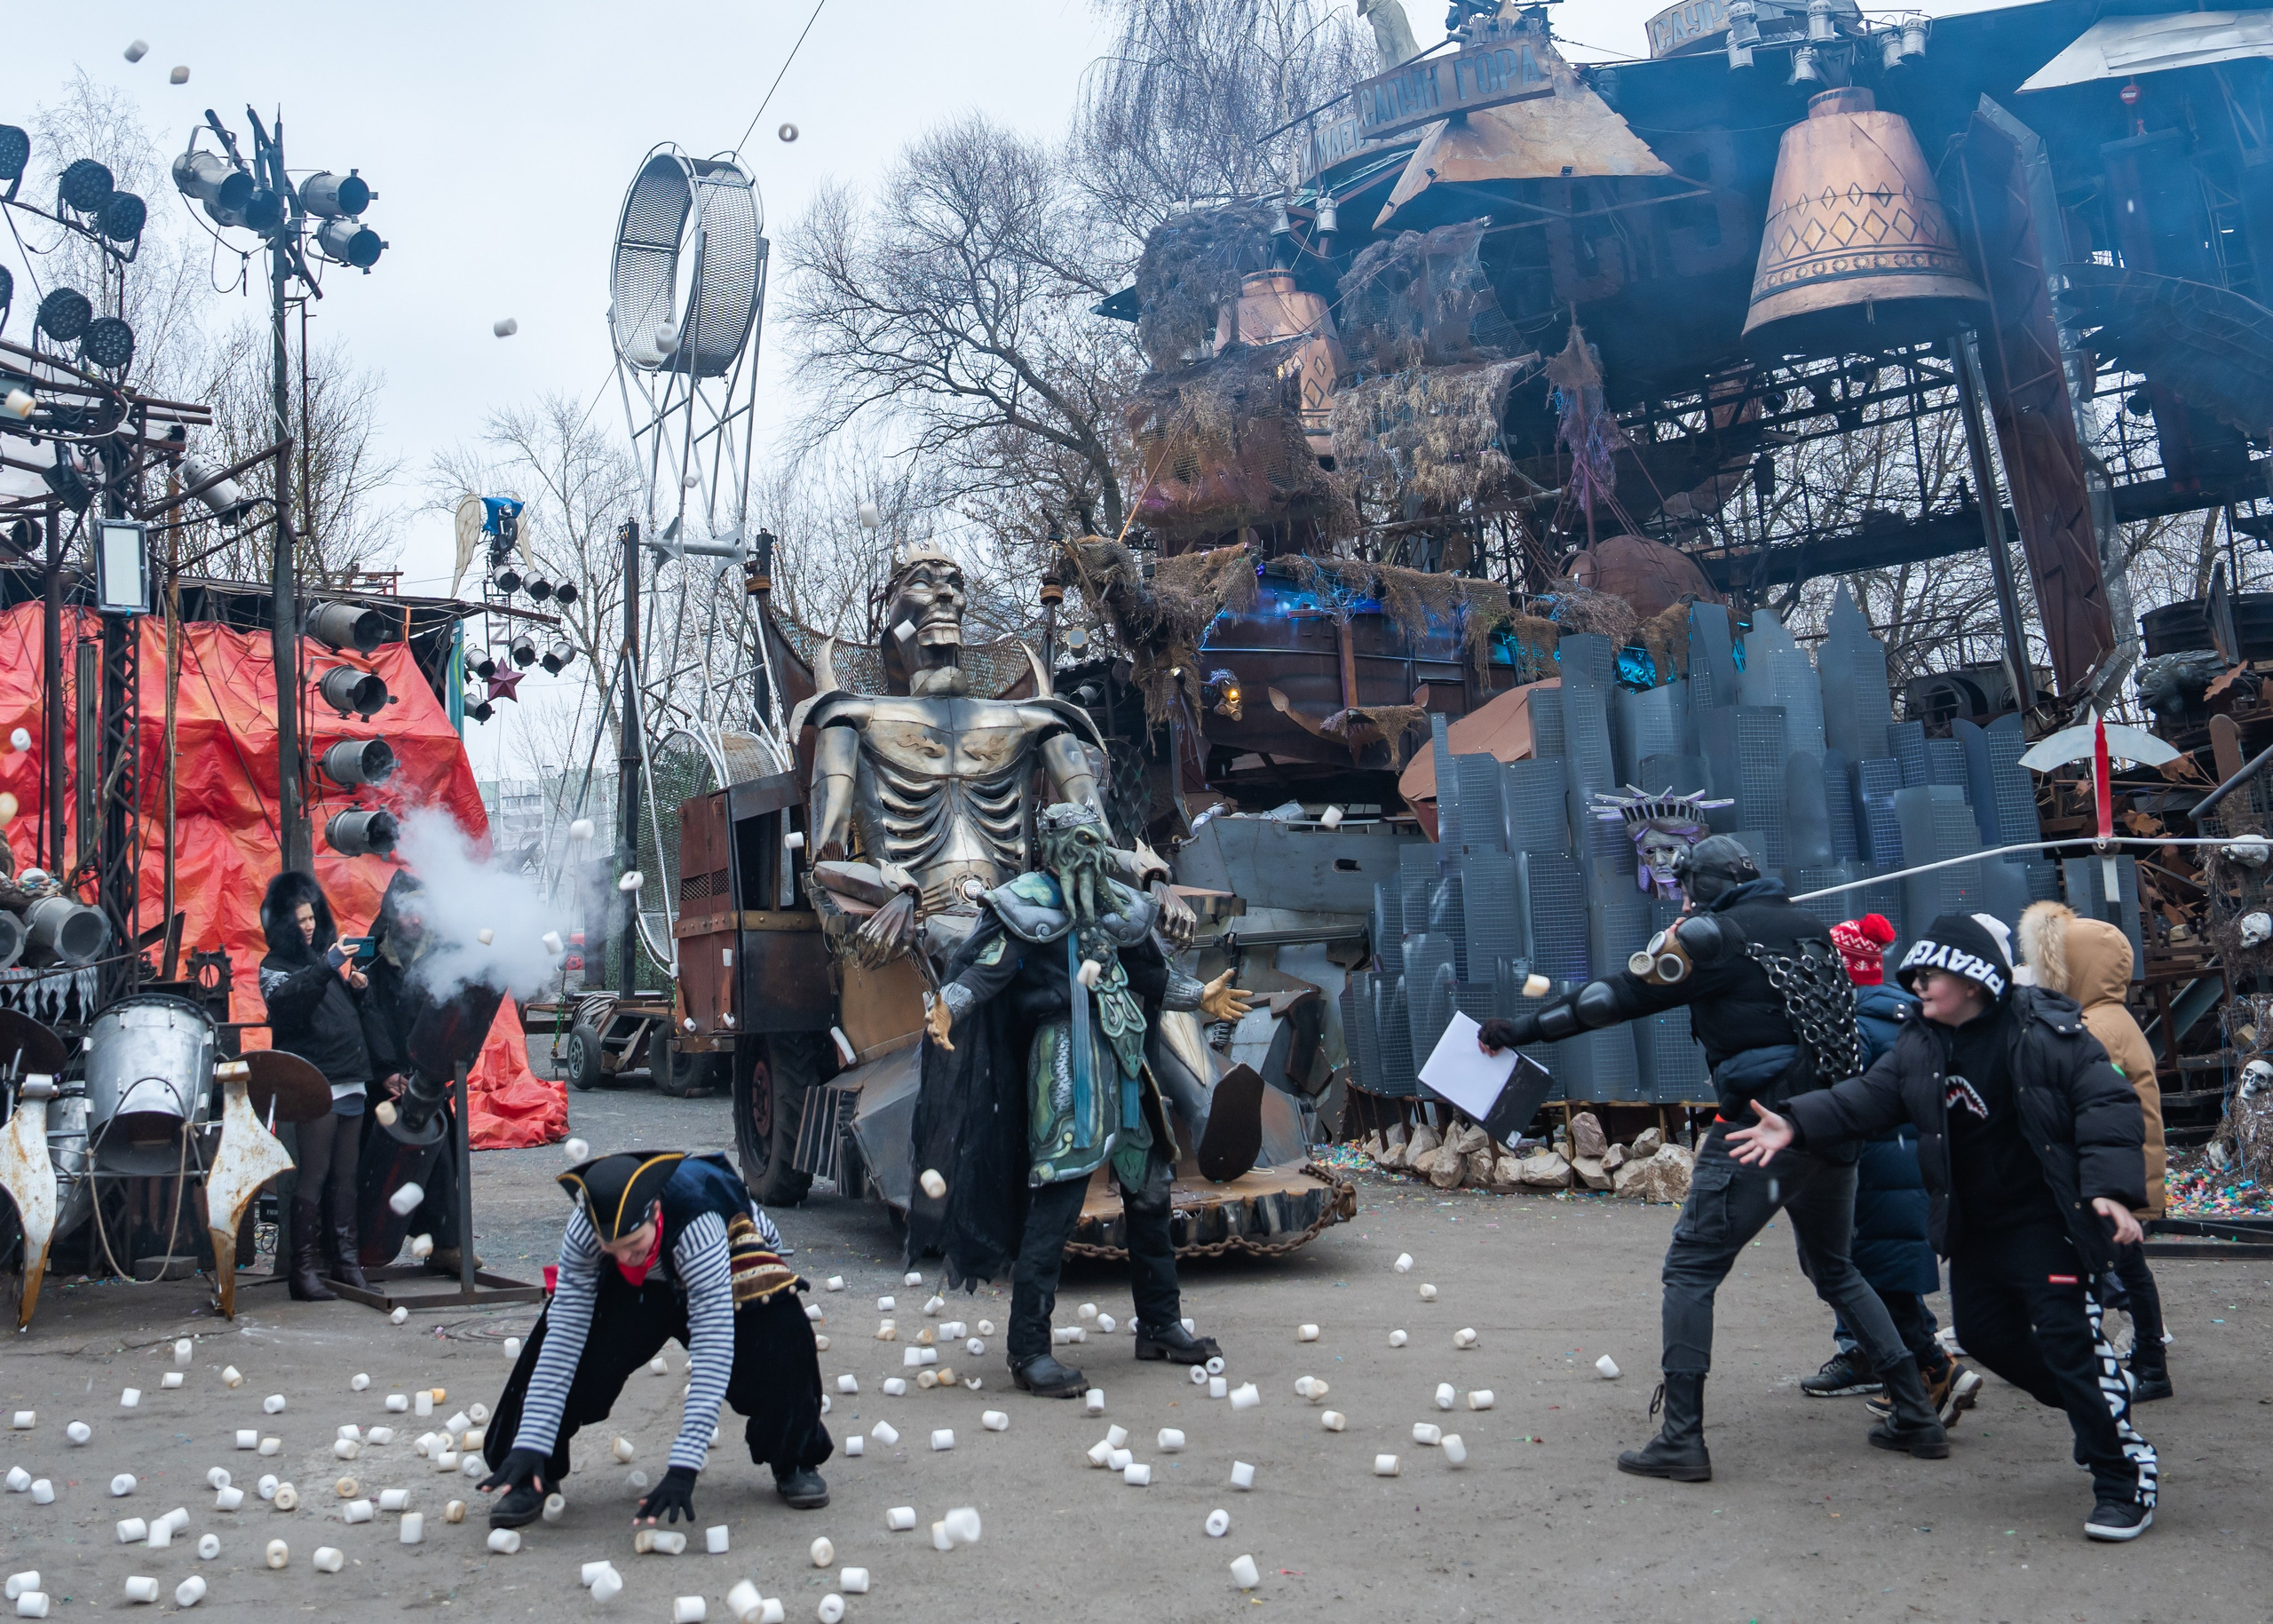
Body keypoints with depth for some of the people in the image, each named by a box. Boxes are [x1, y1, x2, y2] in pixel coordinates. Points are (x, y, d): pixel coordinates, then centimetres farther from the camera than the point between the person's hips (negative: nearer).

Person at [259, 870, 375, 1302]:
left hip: (350, 1079, 6)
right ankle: (306, 1268, -3)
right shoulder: (276, 965, 0)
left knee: (345, 1177, 8)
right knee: (312, 1177, -7)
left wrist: (361, 987, 4)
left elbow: (356, 1013, 25)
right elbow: (286, 1001, -21)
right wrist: (326, 967, -31)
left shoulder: (329, 952, 18)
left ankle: (347, 1260, 14)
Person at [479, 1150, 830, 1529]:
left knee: (781, 1337, -30)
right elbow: (563, 1339, -29)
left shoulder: (698, 1227, -45)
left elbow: (713, 1352, -45)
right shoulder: (582, 1233, -34)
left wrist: (683, 1468, -48)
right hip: (637, 1286, 3)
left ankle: (794, 1462, -4)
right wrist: (530, 1444, -34)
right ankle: (534, 1478, -4)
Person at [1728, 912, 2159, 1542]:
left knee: (2069, 1338, -12)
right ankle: (2097, 1401, 38)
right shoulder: (1919, 1046, 4)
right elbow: (1865, 1098, 0)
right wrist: (1796, 1123, -15)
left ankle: (2125, 1480, 2)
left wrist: (2111, 1189, -28)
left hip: (2048, 1223, -7)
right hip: (1974, 1228, 8)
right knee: (1983, 1332, 14)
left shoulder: (2046, 1030, -15)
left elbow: (2109, 1105, -17)